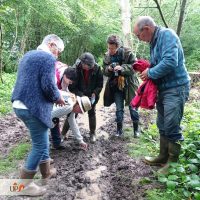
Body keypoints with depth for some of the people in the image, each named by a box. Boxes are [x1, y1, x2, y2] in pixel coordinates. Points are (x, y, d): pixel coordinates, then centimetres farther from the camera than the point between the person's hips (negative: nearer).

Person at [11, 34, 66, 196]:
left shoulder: (28, 55, 18)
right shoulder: (48, 57, -11)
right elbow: (48, 85, -21)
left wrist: (55, 96, 21)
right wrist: (58, 97, -1)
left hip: (20, 105, 10)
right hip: (33, 107, -10)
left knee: (42, 141, 23)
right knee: (40, 145, 3)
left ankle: (46, 172, 38)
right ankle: (25, 184, 14)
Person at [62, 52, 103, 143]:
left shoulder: (96, 68, -18)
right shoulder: (75, 68, -24)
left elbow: (100, 84, -6)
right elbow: (72, 86, -19)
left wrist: (95, 93, -20)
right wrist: (81, 95, -28)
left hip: (92, 96, 2)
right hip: (78, 96, -1)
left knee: (92, 113, 8)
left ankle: (92, 133, 25)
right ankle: (63, 133, 13)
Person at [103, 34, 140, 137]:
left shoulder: (127, 53, -14)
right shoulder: (107, 56, -1)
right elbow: (104, 71, 5)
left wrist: (122, 68, -30)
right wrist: (108, 69, -19)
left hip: (129, 85, -3)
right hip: (116, 86, 3)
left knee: (133, 107, 7)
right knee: (119, 109, 9)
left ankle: (136, 128, 25)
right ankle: (119, 129, 24)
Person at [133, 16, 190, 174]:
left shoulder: (167, 34, -14)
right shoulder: (154, 41, 13)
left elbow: (170, 62, -27)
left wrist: (150, 73, -14)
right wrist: (146, 69, 2)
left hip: (175, 88, -9)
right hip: (164, 88, 9)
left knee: (171, 128, -4)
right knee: (163, 126, 15)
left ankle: (173, 162, 12)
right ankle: (164, 157, 28)